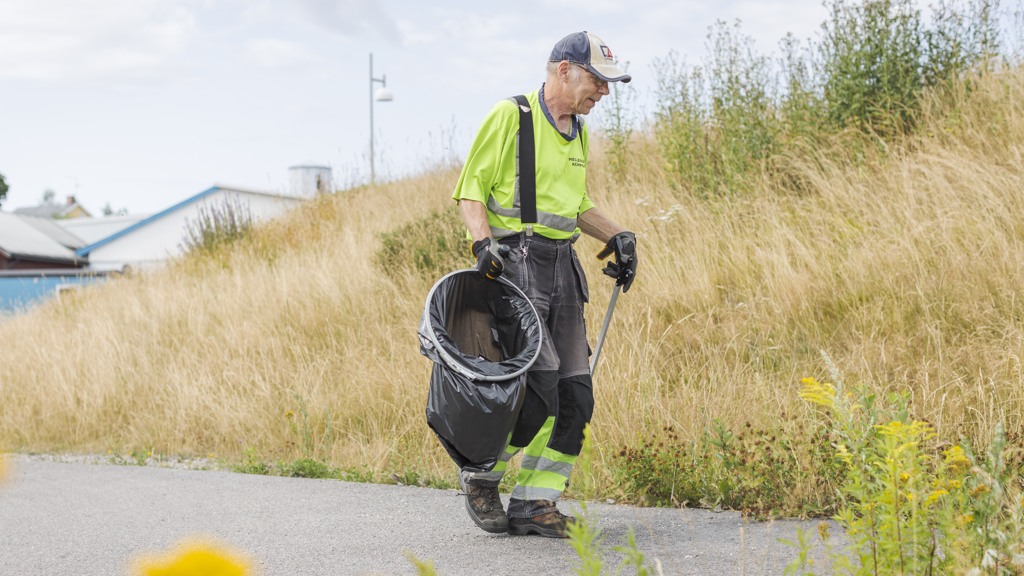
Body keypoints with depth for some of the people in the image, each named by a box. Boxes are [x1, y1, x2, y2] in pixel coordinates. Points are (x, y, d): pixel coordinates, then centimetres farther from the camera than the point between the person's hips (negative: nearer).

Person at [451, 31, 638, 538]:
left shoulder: (578, 131, 18)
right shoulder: (510, 116, -6)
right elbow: (470, 191, -7)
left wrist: (616, 235, 14)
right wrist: (484, 243, -23)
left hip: (561, 266, 8)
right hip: (514, 264, -8)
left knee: (575, 394, 1)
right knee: (539, 386, -17)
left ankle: (534, 504, 10)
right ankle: (480, 474, 5)